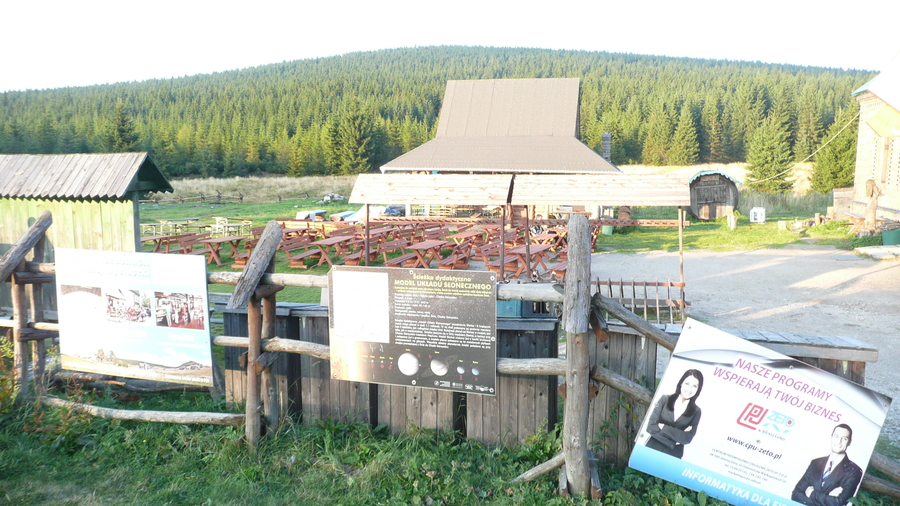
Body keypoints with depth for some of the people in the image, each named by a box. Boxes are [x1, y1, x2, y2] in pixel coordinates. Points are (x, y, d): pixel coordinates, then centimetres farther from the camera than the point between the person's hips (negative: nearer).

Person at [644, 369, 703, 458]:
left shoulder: (696, 411, -2)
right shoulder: (665, 399, -5)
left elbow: (687, 438, -11)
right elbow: (651, 427, -11)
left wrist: (663, 427, -15)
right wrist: (678, 435, -15)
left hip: (674, 455, 1)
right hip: (652, 449, 0)